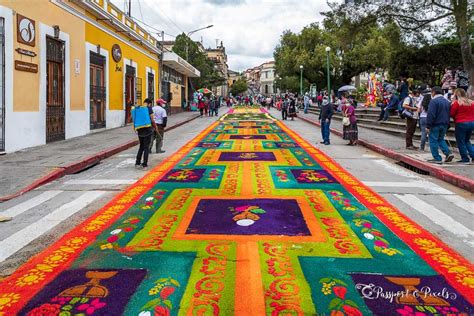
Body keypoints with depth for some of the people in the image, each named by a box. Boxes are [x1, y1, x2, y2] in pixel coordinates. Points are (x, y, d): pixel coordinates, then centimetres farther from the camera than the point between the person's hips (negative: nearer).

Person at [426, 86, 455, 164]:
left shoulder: (433, 101, -14)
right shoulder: (447, 102, 12)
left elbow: (431, 115, -20)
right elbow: (449, 114, 17)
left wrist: (428, 126, -16)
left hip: (435, 125, -8)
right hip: (444, 125, 8)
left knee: (433, 141, 1)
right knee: (441, 139, 22)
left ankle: (437, 158, 0)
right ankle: (448, 153, 5)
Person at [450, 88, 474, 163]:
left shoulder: (456, 103, -11)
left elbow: (451, 114, -6)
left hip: (461, 124, -6)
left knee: (460, 142, 5)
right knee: (467, 141, 22)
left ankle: (465, 159, 7)